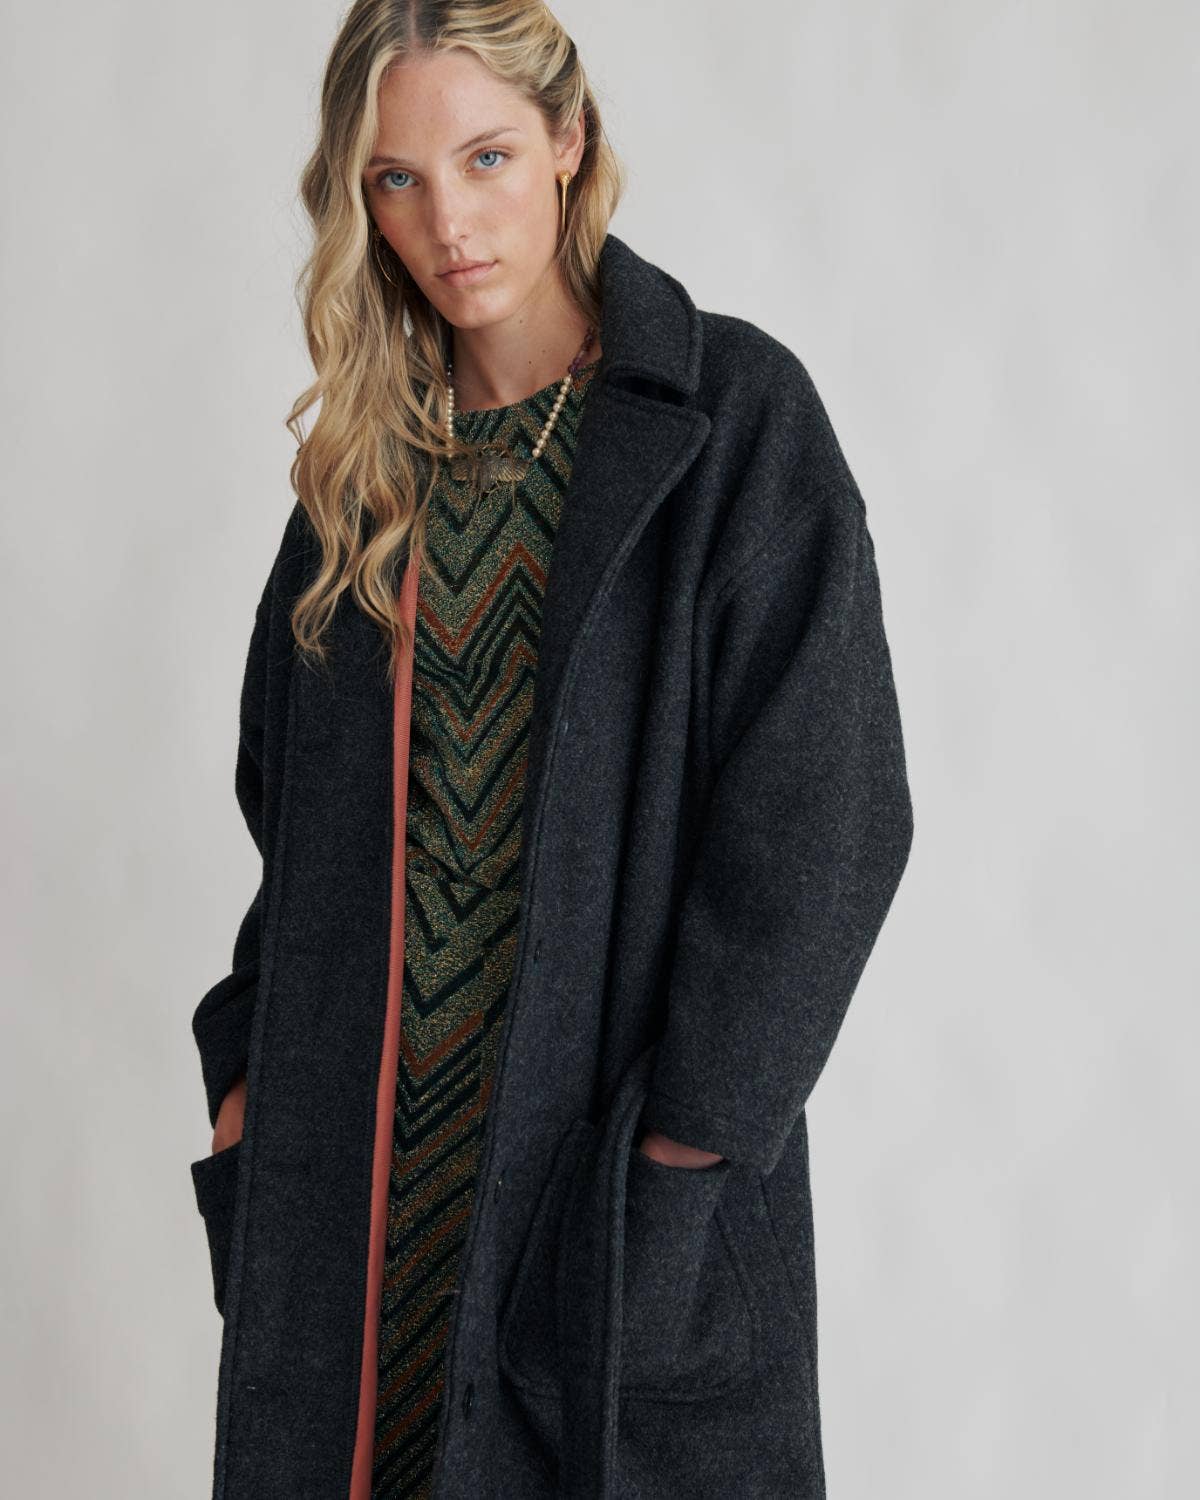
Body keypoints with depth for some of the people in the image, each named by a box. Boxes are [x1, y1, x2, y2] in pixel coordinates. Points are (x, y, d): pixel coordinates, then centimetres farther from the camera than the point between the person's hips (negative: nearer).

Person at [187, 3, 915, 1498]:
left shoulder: (732, 414, -6)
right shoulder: (366, 461, 9)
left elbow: (821, 810, -11)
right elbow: (289, 801, 14)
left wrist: (693, 1127, -15)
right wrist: (250, 1070, 5)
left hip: (624, 1155, -4)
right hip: (362, 1152, 5)